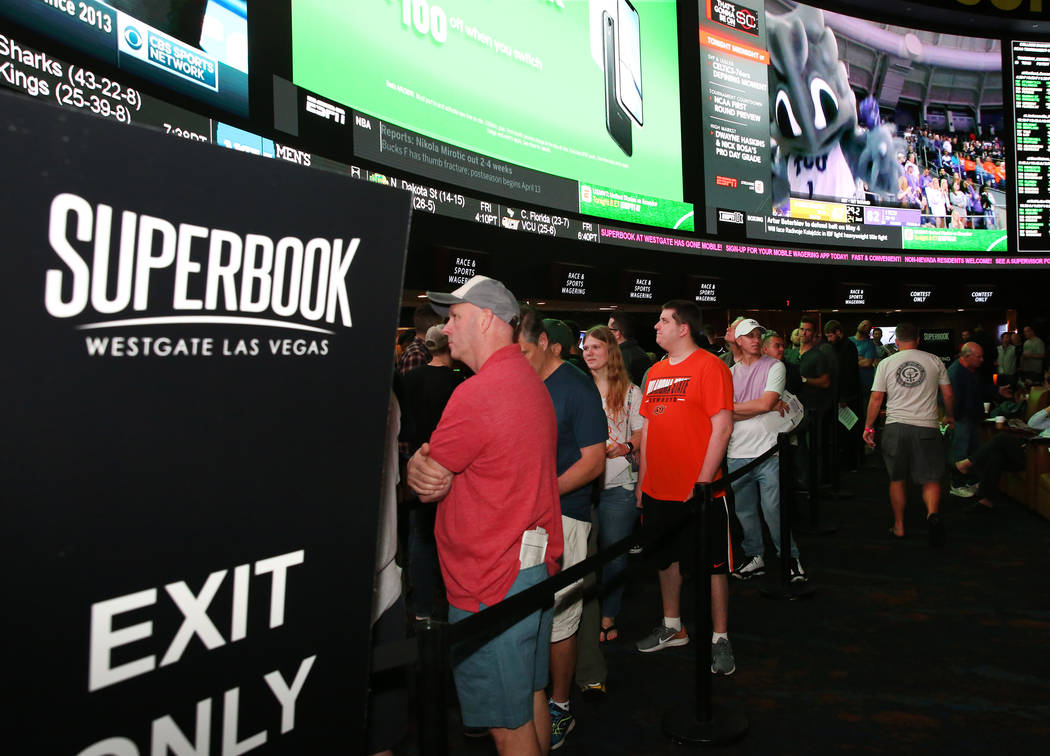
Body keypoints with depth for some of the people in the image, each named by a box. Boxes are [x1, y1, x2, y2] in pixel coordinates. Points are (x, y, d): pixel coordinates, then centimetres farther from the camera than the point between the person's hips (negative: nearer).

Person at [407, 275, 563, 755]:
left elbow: (424, 490, -13)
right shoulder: (530, 382, 10)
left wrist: (416, 465, 7)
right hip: (536, 565, 10)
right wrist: (424, 463, -8)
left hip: (491, 586, -9)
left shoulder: (476, 394, -21)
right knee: (531, 696, 22)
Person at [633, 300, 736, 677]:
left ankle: (719, 638, 19)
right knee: (666, 558, 17)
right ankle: (672, 628, 34)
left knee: (713, 564, 5)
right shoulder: (655, 372, 11)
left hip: (699, 490, -7)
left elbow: (722, 427, -15)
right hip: (658, 490, 7)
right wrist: (643, 481, 13)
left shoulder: (709, 366, -10)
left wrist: (703, 482, -18)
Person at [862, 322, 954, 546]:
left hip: (895, 427, 1)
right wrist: (950, 417, 29)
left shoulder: (886, 363, 4)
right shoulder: (934, 361, 5)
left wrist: (868, 427, 9)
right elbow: (948, 395, 10)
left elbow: (876, 399, 2)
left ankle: (899, 527, 19)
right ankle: (933, 513, -22)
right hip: (927, 427, 0)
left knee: (897, 479, 13)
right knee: (930, 478, 5)